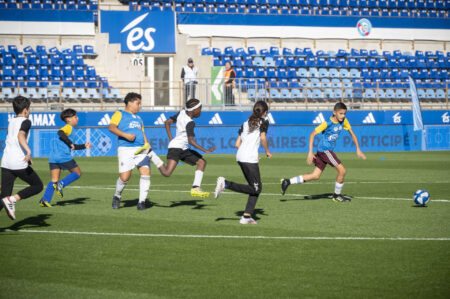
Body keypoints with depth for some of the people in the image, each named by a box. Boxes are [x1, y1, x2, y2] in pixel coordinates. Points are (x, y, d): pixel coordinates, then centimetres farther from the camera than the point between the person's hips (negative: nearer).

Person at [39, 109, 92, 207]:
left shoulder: (68, 128, 28)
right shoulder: (69, 127, 0)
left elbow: (72, 147, 35)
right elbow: (60, 133, -23)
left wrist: (84, 146, 33)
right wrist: (70, 143, -22)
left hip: (53, 158, 8)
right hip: (64, 157, -8)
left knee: (54, 180, 6)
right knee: (77, 173, 8)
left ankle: (45, 199, -7)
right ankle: (61, 184, -11)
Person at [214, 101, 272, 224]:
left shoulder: (246, 124, 23)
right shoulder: (263, 122, 4)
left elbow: (237, 144, 19)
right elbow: (263, 138, -12)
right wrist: (268, 152, 4)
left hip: (240, 157, 8)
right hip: (250, 159, -8)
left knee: (256, 188, 12)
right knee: (256, 189, -5)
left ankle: (247, 217, 3)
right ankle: (226, 184, -17)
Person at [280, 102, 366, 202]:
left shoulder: (343, 121, 2)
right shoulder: (328, 123, -18)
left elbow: (352, 133, 14)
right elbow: (312, 134, -16)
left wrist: (358, 150, 9)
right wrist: (310, 152, -21)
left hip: (328, 151, 8)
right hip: (324, 150, -8)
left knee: (315, 176, 8)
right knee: (342, 171, -9)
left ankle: (287, 182, 10)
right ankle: (337, 195, 9)